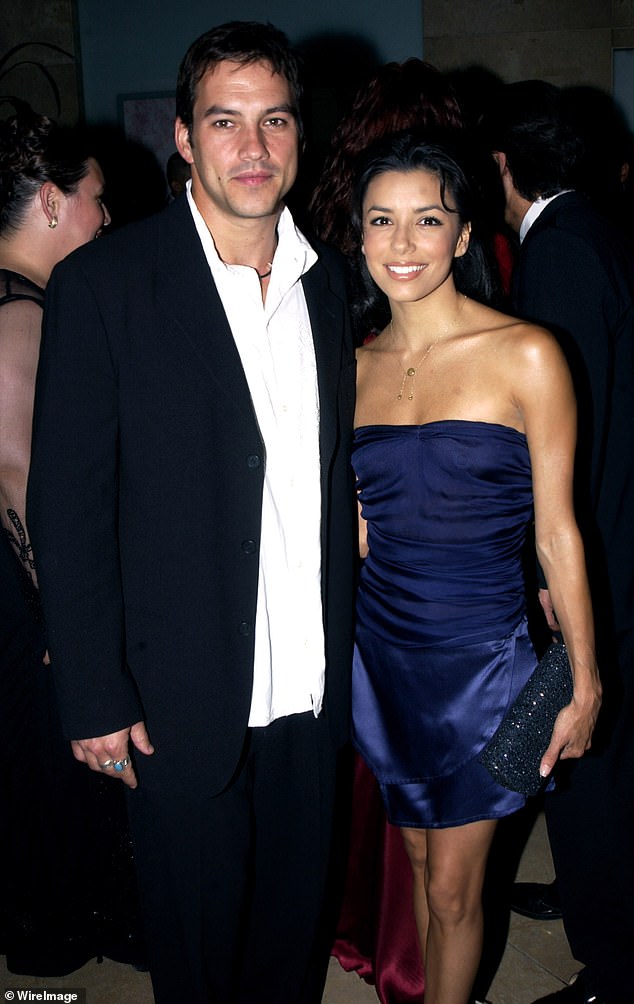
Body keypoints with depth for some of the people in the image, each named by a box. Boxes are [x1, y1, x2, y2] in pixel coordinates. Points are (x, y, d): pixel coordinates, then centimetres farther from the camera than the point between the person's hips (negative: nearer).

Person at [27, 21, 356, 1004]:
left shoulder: (325, 281, 4)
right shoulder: (103, 285, -12)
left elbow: (333, 475, 8)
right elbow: (68, 508, -11)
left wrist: (346, 646, 6)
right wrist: (96, 699, -11)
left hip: (312, 690, 5)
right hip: (184, 700, -4)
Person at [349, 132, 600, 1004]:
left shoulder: (525, 355, -11)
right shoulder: (355, 366, 3)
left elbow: (557, 532, -8)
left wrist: (584, 684, -5)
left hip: (480, 658, -4)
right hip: (380, 650, 4)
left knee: (452, 890, 9)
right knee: (421, 861, 22)